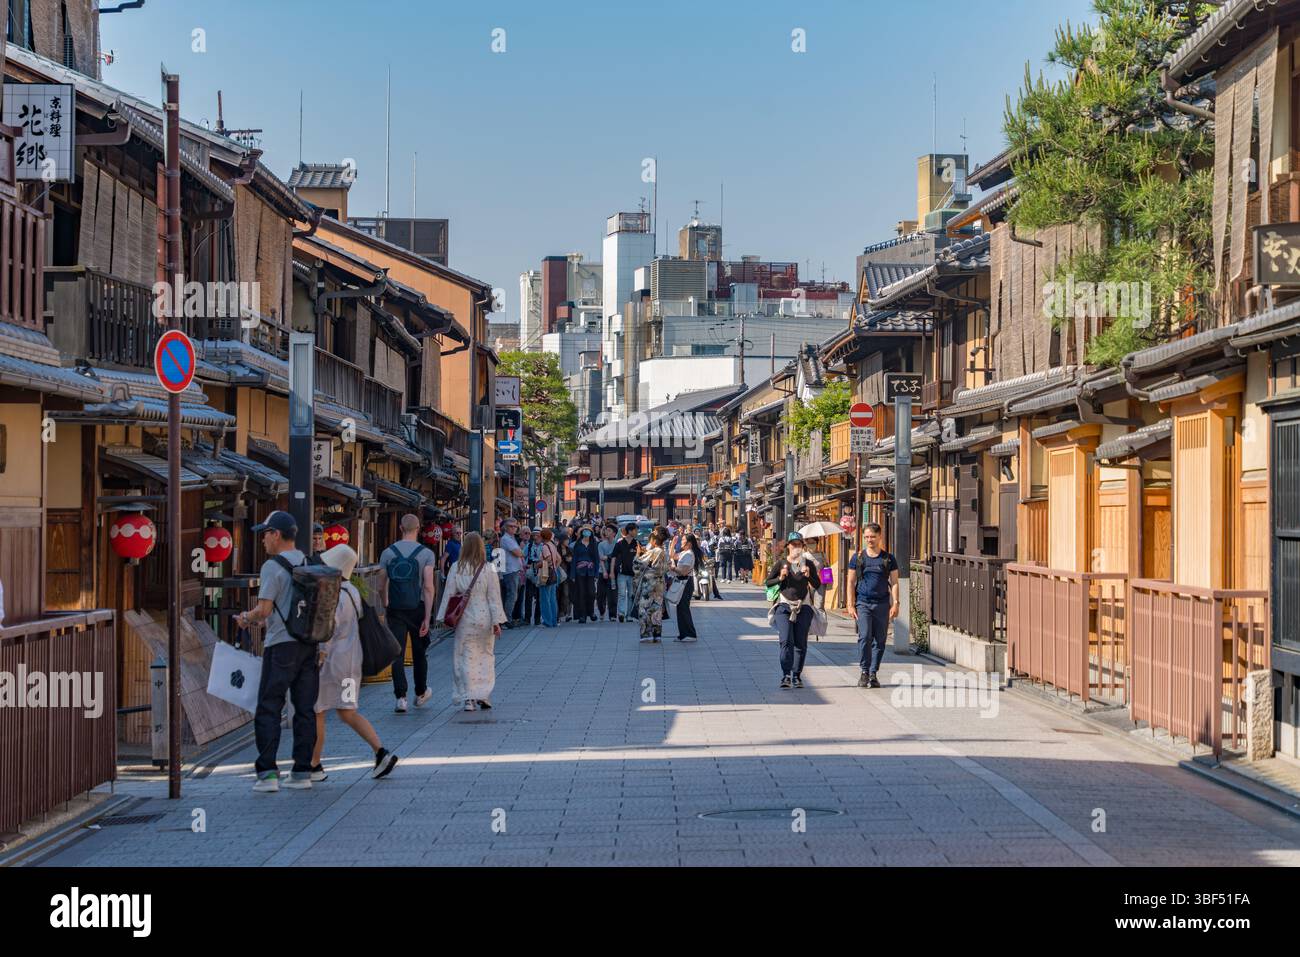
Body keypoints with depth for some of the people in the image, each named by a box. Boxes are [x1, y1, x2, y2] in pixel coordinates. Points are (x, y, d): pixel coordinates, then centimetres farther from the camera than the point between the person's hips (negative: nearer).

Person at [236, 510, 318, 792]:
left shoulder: (273, 566, -10)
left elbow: (264, 610, -16)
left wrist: (246, 619, 7)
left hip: (282, 644, -7)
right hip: (309, 642, 7)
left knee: (268, 708, -2)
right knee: (305, 709, 8)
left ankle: (267, 772, -7)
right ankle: (302, 771, 9)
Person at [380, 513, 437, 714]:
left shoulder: (388, 553, 2)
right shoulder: (426, 554, -5)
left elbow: (382, 587, 6)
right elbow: (428, 588, -12)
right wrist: (427, 618, -11)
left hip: (395, 609, 1)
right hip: (417, 608, -1)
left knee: (397, 653, 0)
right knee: (419, 652, 15)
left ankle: (400, 698, -11)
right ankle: (421, 694, 30)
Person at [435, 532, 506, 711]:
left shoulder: (456, 568, -4)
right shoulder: (488, 569, -7)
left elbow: (449, 594, -1)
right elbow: (494, 597, -5)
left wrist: (446, 617, 6)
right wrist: (496, 622, -1)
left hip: (464, 620, 0)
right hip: (484, 619, 0)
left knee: (466, 658, 5)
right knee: (485, 656, 13)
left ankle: (468, 698, 1)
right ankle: (483, 695, 8)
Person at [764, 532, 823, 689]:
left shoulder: (808, 564, 7)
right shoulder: (780, 564, 5)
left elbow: (818, 585, 8)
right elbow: (767, 582, 10)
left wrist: (809, 576, -10)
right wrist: (780, 578, -8)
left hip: (804, 607, 1)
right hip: (784, 605, -1)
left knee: (801, 644, 1)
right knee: (786, 641, -14)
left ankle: (797, 676, 10)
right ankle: (786, 676, -17)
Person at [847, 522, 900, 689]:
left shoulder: (888, 559, 8)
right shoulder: (857, 558, 7)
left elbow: (894, 583, 7)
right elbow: (851, 582, 8)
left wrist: (895, 603, -4)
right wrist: (851, 605, 0)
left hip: (882, 604, 1)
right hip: (863, 603, -1)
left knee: (879, 640, 2)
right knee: (865, 636, -15)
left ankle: (873, 674, 11)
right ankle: (864, 672, -8)